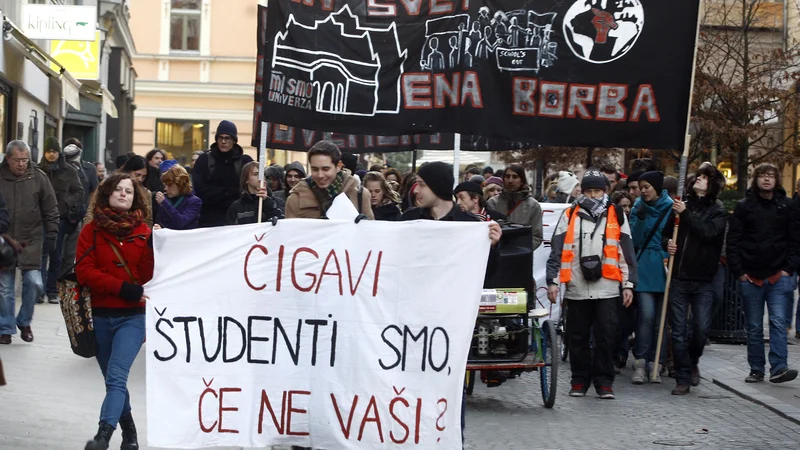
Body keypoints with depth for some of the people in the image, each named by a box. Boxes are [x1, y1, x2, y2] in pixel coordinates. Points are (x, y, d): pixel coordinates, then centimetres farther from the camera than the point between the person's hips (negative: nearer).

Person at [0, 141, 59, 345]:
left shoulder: (38, 177, -1)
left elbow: (51, 209, 5)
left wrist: (51, 235, 1)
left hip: (31, 242, 0)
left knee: (34, 283, -8)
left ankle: (24, 322, 15)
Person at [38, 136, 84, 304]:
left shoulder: (69, 170, 5)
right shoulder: (38, 170, 2)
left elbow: (79, 192, 6)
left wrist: (67, 202, -10)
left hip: (61, 217, 2)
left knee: (56, 256, 7)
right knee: (41, 253, -10)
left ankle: (52, 292, 14)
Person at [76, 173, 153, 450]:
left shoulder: (143, 231, 3)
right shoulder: (91, 231, 3)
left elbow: (149, 275, -1)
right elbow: (84, 272, -6)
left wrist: (154, 245, -17)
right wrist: (123, 288, -16)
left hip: (133, 316, -2)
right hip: (100, 315, 2)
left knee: (116, 375, -19)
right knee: (112, 379, 12)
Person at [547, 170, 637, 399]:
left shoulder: (616, 216, 9)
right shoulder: (569, 215, 9)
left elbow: (627, 253, 8)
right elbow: (556, 250, 6)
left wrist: (628, 284, 2)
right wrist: (552, 280, -2)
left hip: (607, 289, -1)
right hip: (577, 289, 1)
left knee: (605, 336, -2)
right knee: (578, 337, 6)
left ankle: (604, 382, 7)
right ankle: (580, 380, 17)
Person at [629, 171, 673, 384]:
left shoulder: (671, 207, 2)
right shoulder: (639, 207, 8)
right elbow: (635, 240, 3)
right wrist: (640, 219, -10)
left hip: (665, 269, 0)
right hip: (645, 268, 0)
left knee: (662, 319, 2)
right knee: (646, 316, -12)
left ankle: (656, 366, 9)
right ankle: (640, 364, -6)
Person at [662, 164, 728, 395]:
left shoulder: (718, 212, 3)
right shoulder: (681, 206, 9)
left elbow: (708, 232, -16)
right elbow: (666, 233, 17)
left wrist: (686, 214, -16)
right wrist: (668, 243, -4)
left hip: (703, 281, -1)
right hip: (679, 278, 1)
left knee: (702, 328, -4)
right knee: (679, 332, 0)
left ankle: (692, 363, 25)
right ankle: (683, 379, 7)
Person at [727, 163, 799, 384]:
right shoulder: (744, 206, 5)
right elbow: (733, 241, 3)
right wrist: (739, 271, -4)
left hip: (778, 276, -1)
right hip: (750, 277, 1)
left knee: (778, 322, -11)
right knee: (754, 327, 7)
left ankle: (778, 368, -15)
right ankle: (756, 370, 14)